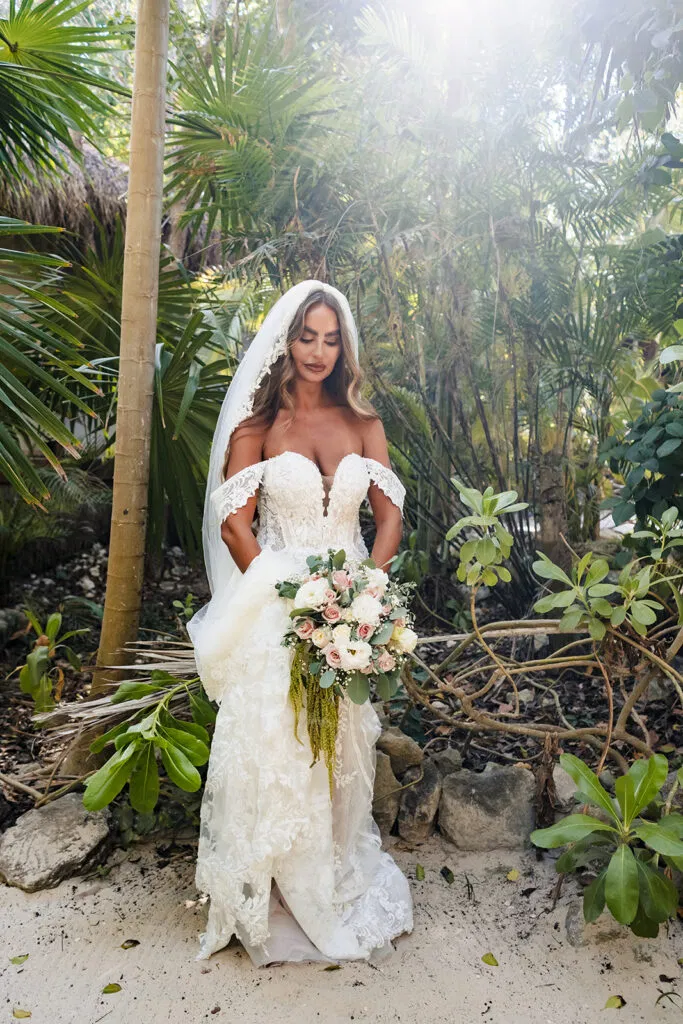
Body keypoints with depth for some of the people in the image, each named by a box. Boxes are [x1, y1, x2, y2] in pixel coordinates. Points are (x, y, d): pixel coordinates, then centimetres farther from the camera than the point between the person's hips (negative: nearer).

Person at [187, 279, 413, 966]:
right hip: (273, 608, -2)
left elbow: (389, 516, 4)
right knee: (274, 748, 1)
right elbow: (234, 524, -6)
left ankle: (339, 880, 34)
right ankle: (273, 897, 24)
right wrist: (295, 597, -13)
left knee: (342, 749, 11)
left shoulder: (362, 422, 8)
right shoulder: (257, 422, 0)